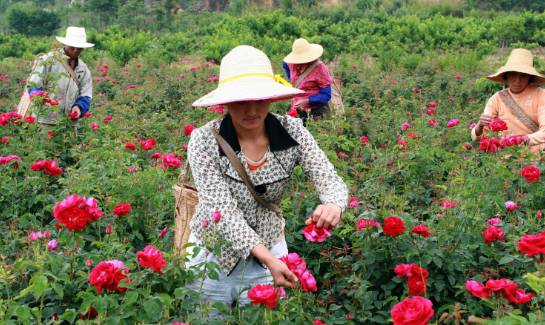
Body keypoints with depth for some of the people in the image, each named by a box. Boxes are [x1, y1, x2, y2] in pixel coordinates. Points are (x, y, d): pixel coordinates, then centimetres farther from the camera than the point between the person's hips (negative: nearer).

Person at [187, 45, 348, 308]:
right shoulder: (204, 140, -21)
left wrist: (333, 205, -42)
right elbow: (223, 210, -25)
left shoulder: (291, 130, -14)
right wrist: (268, 259, -37)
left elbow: (331, 180, -17)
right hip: (214, 252, -1)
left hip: (270, 247, 2)